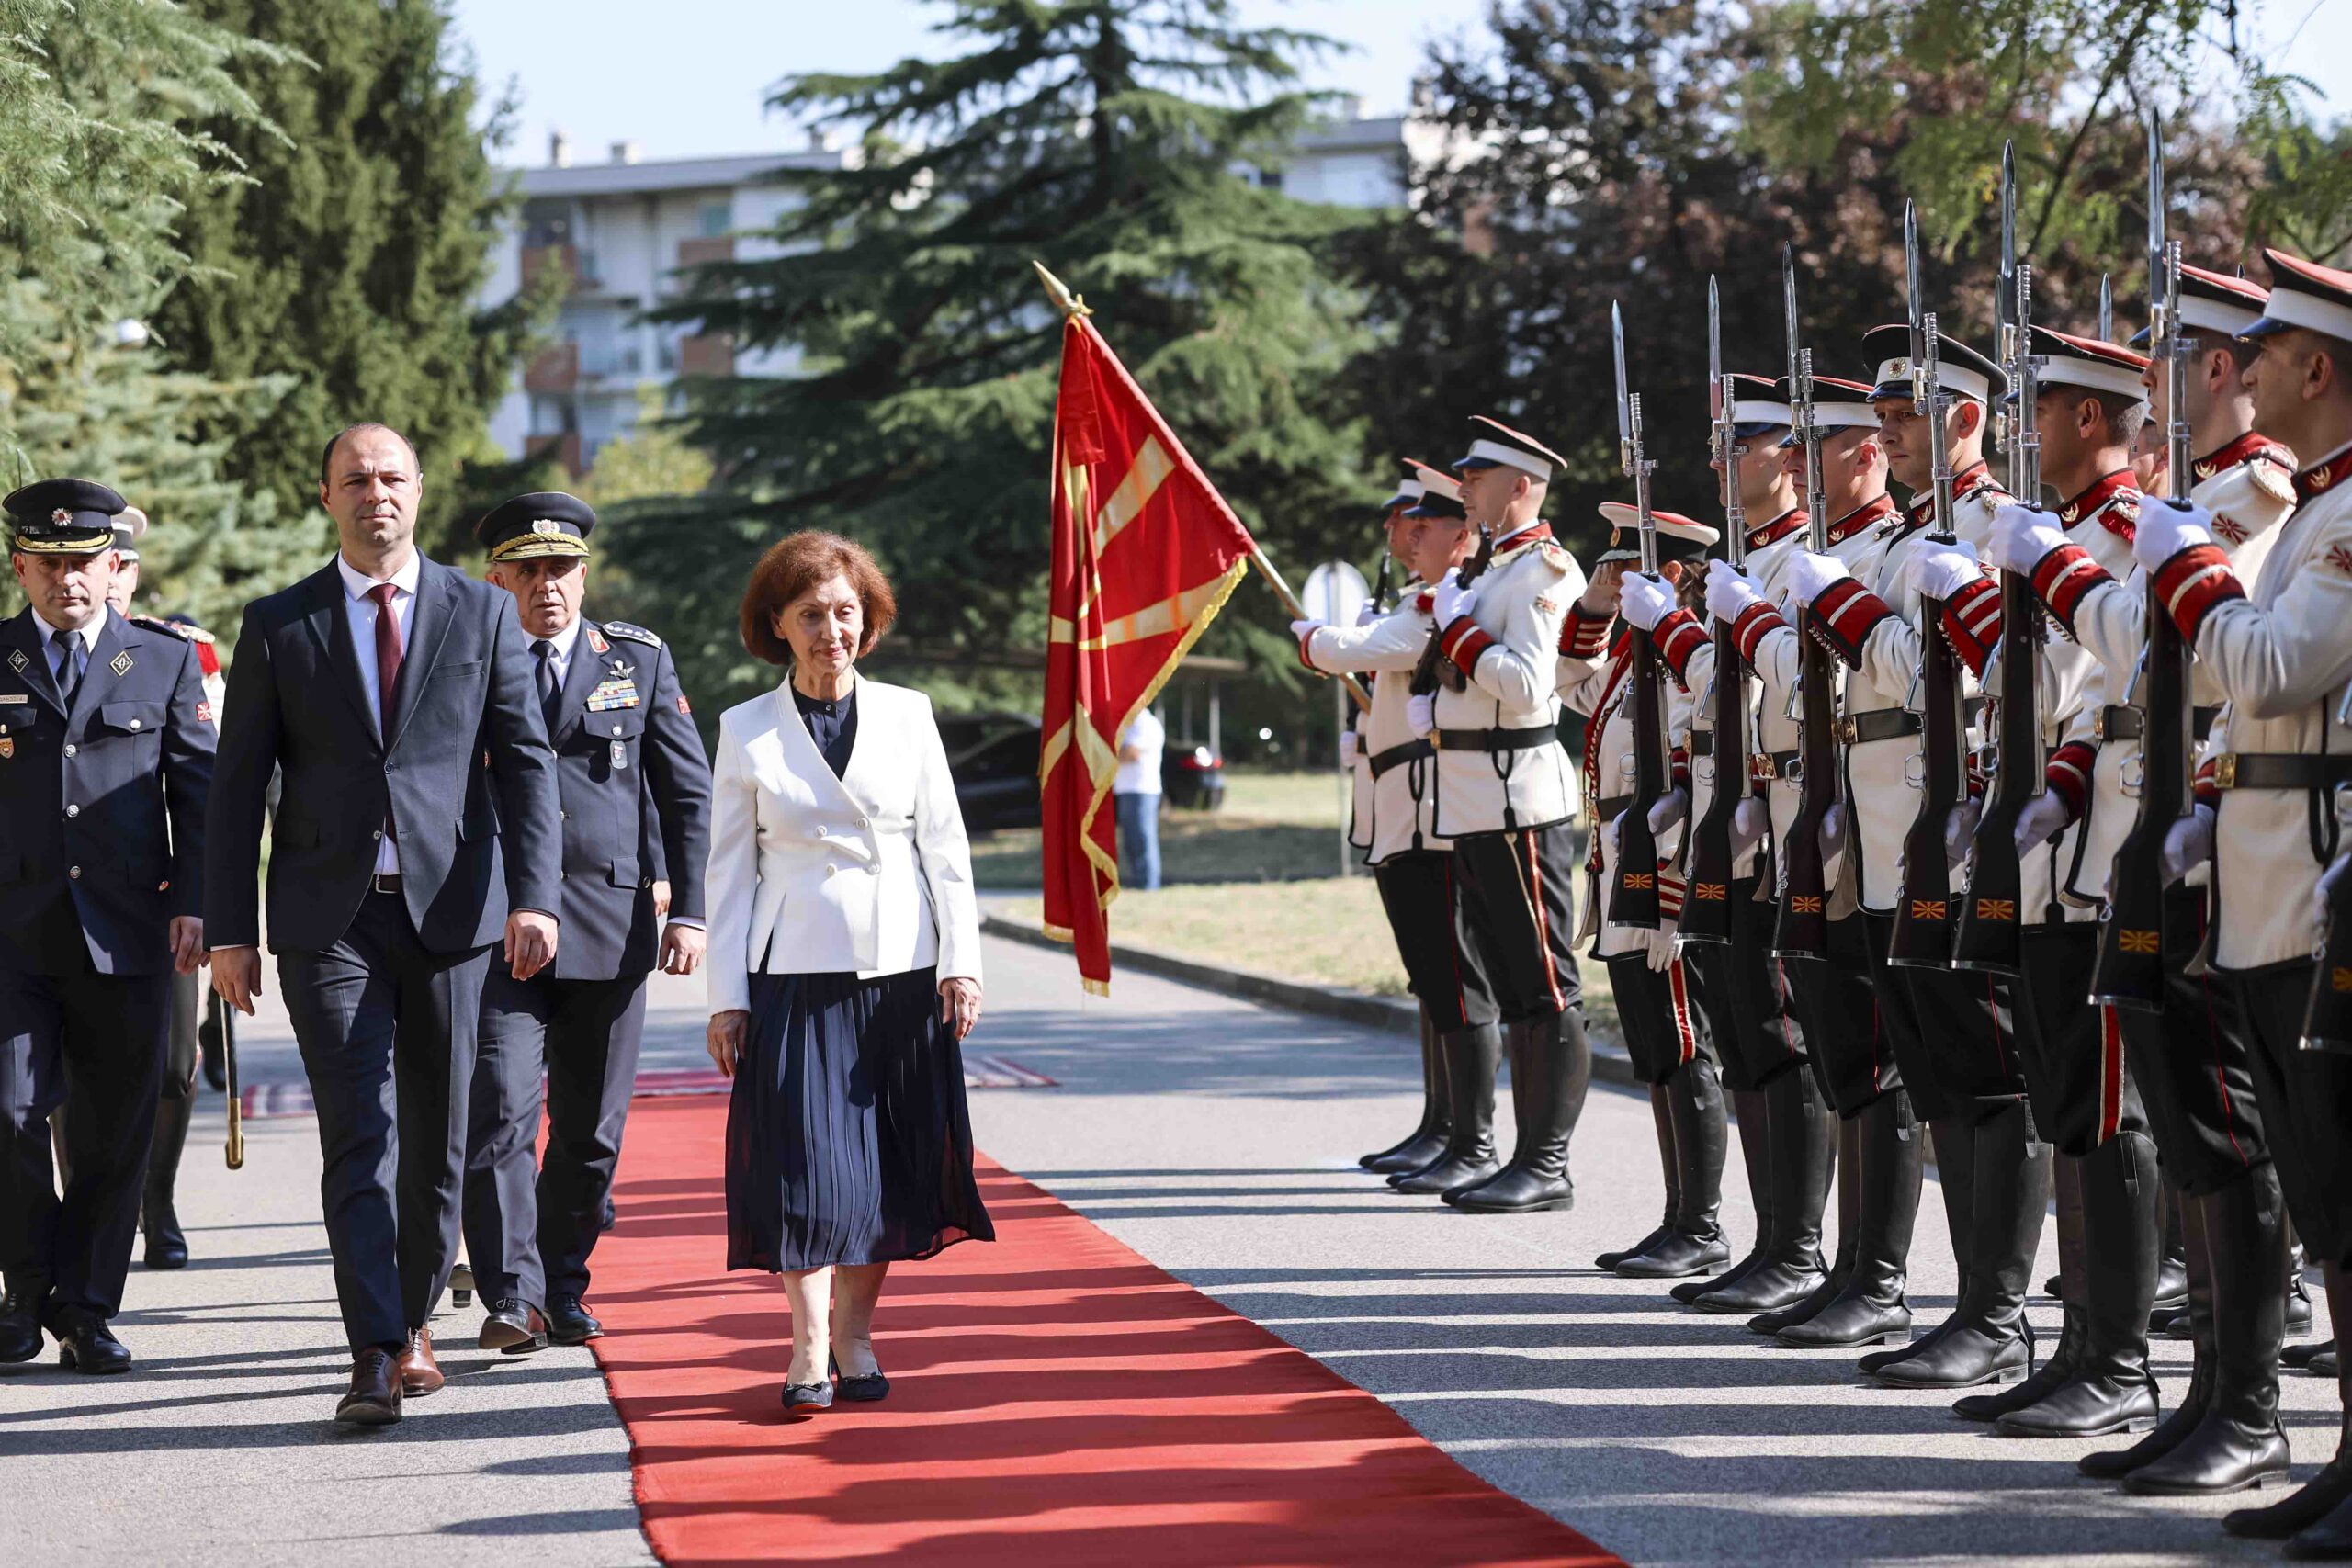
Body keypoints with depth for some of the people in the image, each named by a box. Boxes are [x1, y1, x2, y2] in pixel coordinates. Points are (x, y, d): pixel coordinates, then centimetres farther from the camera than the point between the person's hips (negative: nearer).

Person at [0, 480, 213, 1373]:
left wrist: (192, 903, -2)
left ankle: (87, 1312, 14)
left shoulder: (166, 663, 10)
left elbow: (197, 788, 8)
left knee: (115, 1131, 3)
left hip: (126, 932, 1)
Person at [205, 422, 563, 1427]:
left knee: (436, 1138, 8)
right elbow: (238, 787, 6)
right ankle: (377, 1358, -14)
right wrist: (230, 930, 0)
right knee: (359, 1138, -10)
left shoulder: (482, 613, 7)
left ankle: (413, 1321, 25)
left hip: (451, 909, 1)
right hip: (329, 918, -1)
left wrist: (534, 896, -10)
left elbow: (526, 763, 2)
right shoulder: (277, 626, 6)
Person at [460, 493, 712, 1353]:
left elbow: (688, 790, 9)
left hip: (611, 923, 2)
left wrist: (688, 909, 1)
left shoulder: (638, 659, 8)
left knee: (592, 1129, 7)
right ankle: (512, 1297, -13)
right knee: (500, 1112, -14)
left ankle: (564, 1288, 20)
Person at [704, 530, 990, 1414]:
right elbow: (729, 870, 4)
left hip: (902, 973, 2)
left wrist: (961, 963, 0)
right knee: (807, 1160, -9)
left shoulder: (907, 715, 6)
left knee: (892, 1163, 3)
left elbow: (945, 845, 8)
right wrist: (726, 998, 0)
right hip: (796, 975, -2)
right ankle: (809, 1351, -7)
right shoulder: (746, 731, 3)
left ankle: (855, 1336, 14)